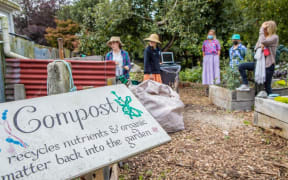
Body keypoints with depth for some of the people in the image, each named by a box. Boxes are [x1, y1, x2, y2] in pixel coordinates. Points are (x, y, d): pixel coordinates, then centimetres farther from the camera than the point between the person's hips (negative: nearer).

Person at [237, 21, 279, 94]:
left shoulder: (275, 37, -7)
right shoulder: (265, 37, 15)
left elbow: (263, 41, -25)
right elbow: (256, 48, 10)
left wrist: (262, 29, -13)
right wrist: (261, 46, -13)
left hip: (268, 65, -7)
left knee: (267, 86, -3)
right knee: (241, 66, -3)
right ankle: (245, 85, -2)